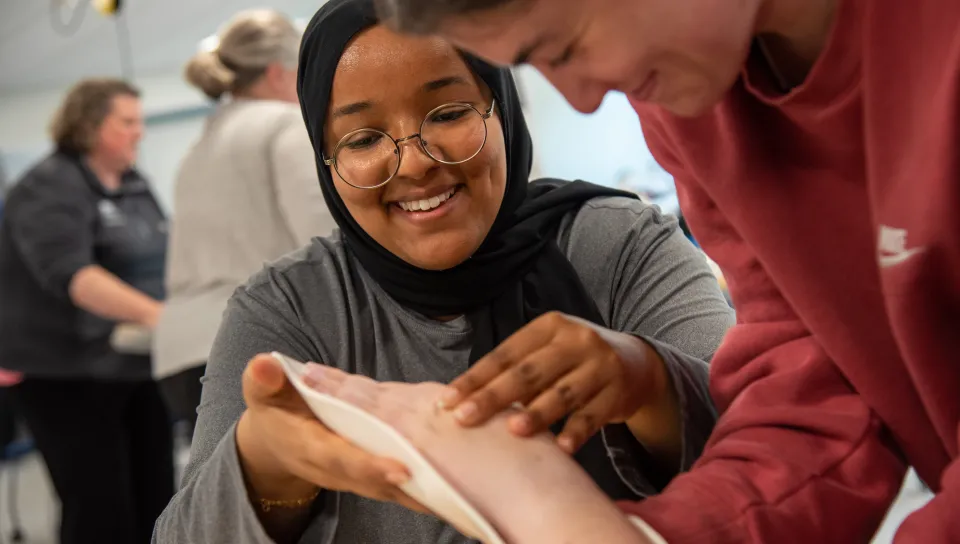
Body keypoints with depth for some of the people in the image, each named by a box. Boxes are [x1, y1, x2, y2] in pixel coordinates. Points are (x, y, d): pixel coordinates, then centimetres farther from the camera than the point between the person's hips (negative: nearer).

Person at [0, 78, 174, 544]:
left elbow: (160, 259, 18)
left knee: (155, 499, 8)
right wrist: (152, 313, -40)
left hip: (133, 366, 7)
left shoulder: (135, 185, 10)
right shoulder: (50, 187, -13)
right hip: (67, 373, -7)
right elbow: (69, 273, -29)